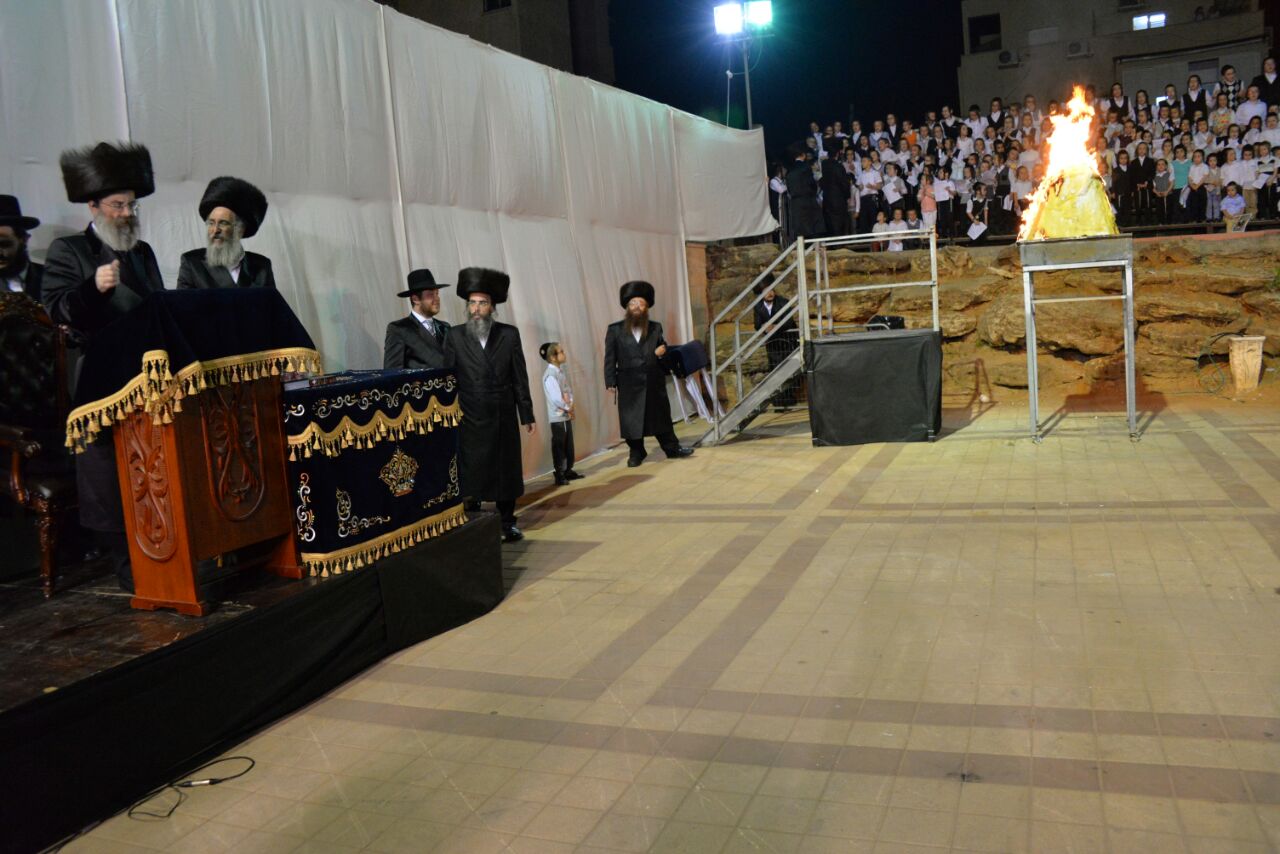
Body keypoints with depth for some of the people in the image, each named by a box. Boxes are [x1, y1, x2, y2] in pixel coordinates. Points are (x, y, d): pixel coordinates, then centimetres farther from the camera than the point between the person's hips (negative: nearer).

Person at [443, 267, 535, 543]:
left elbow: (520, 378, 3)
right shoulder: (455, 336, 0)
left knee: (506, 471, 9)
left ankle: (507, 524, 23)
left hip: (504, 418, 1)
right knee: (470, 476, 2)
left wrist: (527, 415, 1)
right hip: (469, 420, -1)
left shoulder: (509, 334, 2)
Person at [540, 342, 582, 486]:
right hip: (557, 416, -8)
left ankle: (568, 471, 26)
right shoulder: (550, 375, -19)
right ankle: (559, 475, 7)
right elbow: (556, 398, -23)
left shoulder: (561, 371, 9)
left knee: (568, 445, 15)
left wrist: (571, 405, -5)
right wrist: (568, 408, -11)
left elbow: (568, 390, 11)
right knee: (559, 446, -1)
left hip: (566, 415, 9)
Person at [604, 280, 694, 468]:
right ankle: (636, 453, 16)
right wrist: (610, 381, -7)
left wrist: (663, 351, -5)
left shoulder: (655, 327, 9)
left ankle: (672, 448, 20)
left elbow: (663, 348, 20)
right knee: (631, 419, 2)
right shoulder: (615, 329, 1)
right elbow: (610, 358, -1)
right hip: (629, 383, -2)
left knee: (661, 415, 9)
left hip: (654, 380, 2)